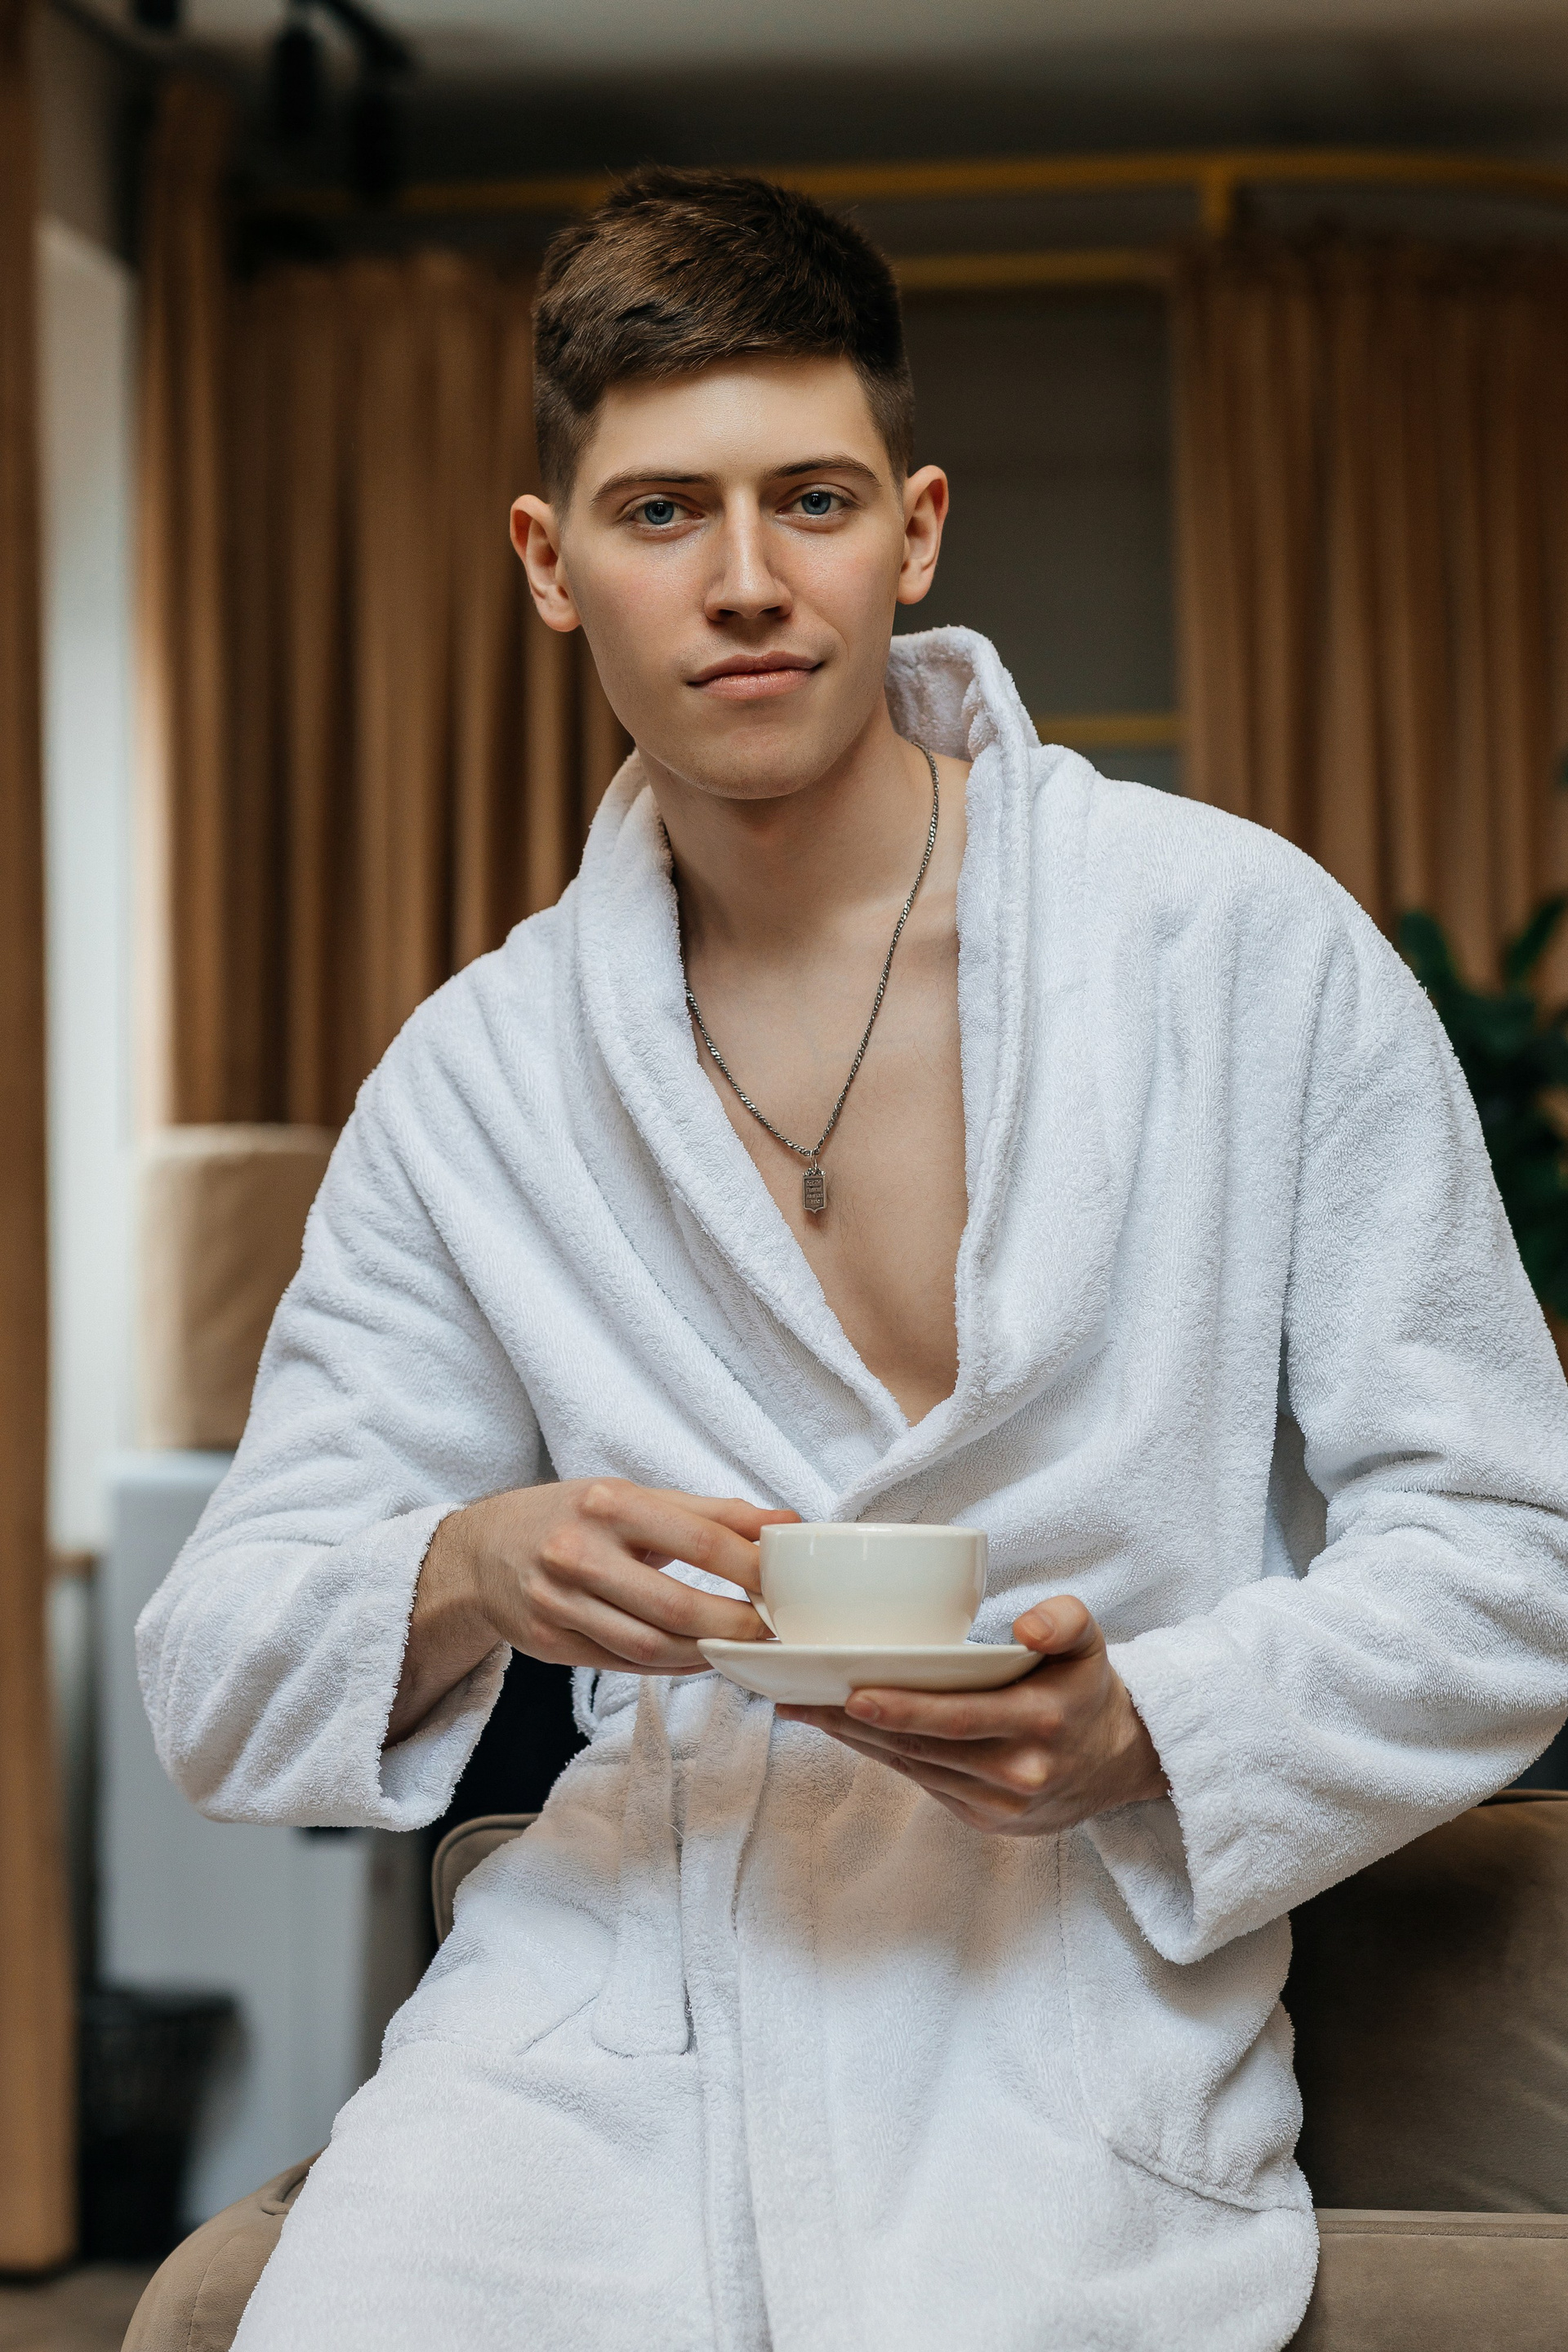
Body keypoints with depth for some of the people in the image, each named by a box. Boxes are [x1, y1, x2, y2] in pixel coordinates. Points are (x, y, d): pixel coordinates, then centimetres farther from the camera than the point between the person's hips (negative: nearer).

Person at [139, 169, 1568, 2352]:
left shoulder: (1249, 946, -1)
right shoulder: (475, 1077, 8)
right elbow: (224, 1669, 8)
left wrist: (1141, 1733, -16)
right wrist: (471, 1577, -14)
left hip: (1078, 2002, -2)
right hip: (611, 1997, 2)